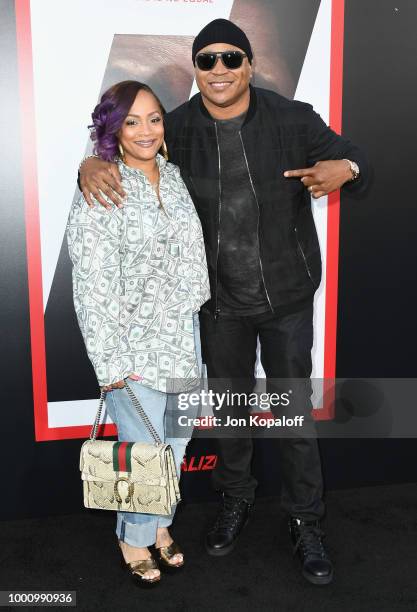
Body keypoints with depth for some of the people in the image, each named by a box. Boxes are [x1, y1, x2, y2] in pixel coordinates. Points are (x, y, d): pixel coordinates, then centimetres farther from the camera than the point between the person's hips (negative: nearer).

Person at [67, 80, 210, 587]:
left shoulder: (174, 176, 5)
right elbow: (92, 287, -16)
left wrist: (198, 316, 15)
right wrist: (109, 362, -16)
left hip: (183, 337, 6)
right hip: (134, 344, -6)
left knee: (175, 441, 17)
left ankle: (159, 524, 41)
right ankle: (135, 538, 31)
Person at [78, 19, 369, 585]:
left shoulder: (292, 119, -9)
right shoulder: (178, 129, -5)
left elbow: (352, 160, 0)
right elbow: (125, 150, 6)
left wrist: (344, 169, -25)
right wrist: (92, 165, -19)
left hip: (287, 297, -1)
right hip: (220, 301, 2)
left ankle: (306, 521, 29)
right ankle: (236, 499, 43)